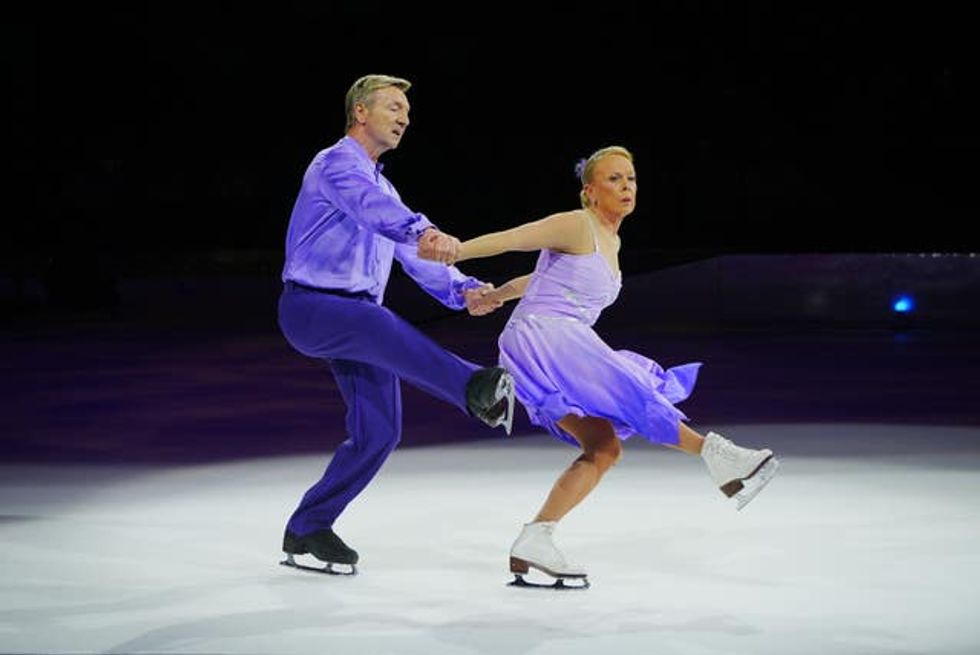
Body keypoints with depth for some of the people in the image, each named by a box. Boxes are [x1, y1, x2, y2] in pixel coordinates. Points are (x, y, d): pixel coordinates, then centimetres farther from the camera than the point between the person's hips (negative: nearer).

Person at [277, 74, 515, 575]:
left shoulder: (381, 187, 26)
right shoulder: (336, 164, -5)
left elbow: (416, 256, 15)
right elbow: (372, 208, -29)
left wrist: (463, 291, -3)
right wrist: (423, 232, -49)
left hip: (355, 317, 9)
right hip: (311, 306, -9)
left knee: (378, 433, -1)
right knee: (382, 326, -39)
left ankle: (306, 532, 13)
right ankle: (478, 392, -65)